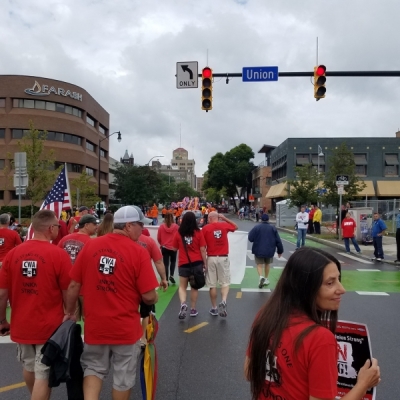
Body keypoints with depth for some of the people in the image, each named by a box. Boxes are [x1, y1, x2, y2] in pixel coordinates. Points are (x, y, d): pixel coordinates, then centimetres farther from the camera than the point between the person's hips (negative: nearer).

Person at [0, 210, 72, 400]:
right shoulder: (59, 254, -18)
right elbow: (68, 293, -11)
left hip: (21, 325, 5)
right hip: (50, 326, -5)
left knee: (29, 367, 27)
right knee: (43, 376, 7)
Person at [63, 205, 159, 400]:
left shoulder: (90, 245, -5)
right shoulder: (139, 252, -15)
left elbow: (73, 285, 1)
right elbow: (149, 296, -15)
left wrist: (70, 313, 16)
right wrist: (155, 299, 8)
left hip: (94, 325, 3)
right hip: (126, 327, -2)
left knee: (94, 367, 23)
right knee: (123, 376, 18)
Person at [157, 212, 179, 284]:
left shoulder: (161, 227, -6)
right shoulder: (176, 226, -9)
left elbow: (158, 238, 2)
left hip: (164, 248, 0)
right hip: (174, 248, 0)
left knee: (166, 264, 7)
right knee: (173, 261, 21)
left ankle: (166, 280, 8)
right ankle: (171, 275, 3)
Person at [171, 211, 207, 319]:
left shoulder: (178, 233, -3)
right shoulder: (198, 233, -6)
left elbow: (174, 248, 7)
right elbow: (202, 250, -6)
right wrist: (205, 264, 2)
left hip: (183, 264, 0)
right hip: (197, 263, 0)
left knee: (182, 286, 13)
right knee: (194, 287, 14)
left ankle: (183, 304, -12)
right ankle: (193, 309, 20)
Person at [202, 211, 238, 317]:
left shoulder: (205, 228, -3)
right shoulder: (224, 225, 1)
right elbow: (236, 227, 22)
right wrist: (225, 218, 17)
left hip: (211, 258, 0)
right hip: (223, 258, 1)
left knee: (212, 285, 8)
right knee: (225, 283, 9)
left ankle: (214, 308, 16)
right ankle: (223, 301, -14)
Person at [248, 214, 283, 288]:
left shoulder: (256, 228, -8)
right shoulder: (273, 228, 0)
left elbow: (250, 238, -12)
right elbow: (278, 241, 0)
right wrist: (280, 251, 8)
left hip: (258, 250, -2)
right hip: (269, 251, 3)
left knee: (259, 265, 5)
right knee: (267, 264, 21)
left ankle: (261, 277, -21)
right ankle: (266, 279, 29)